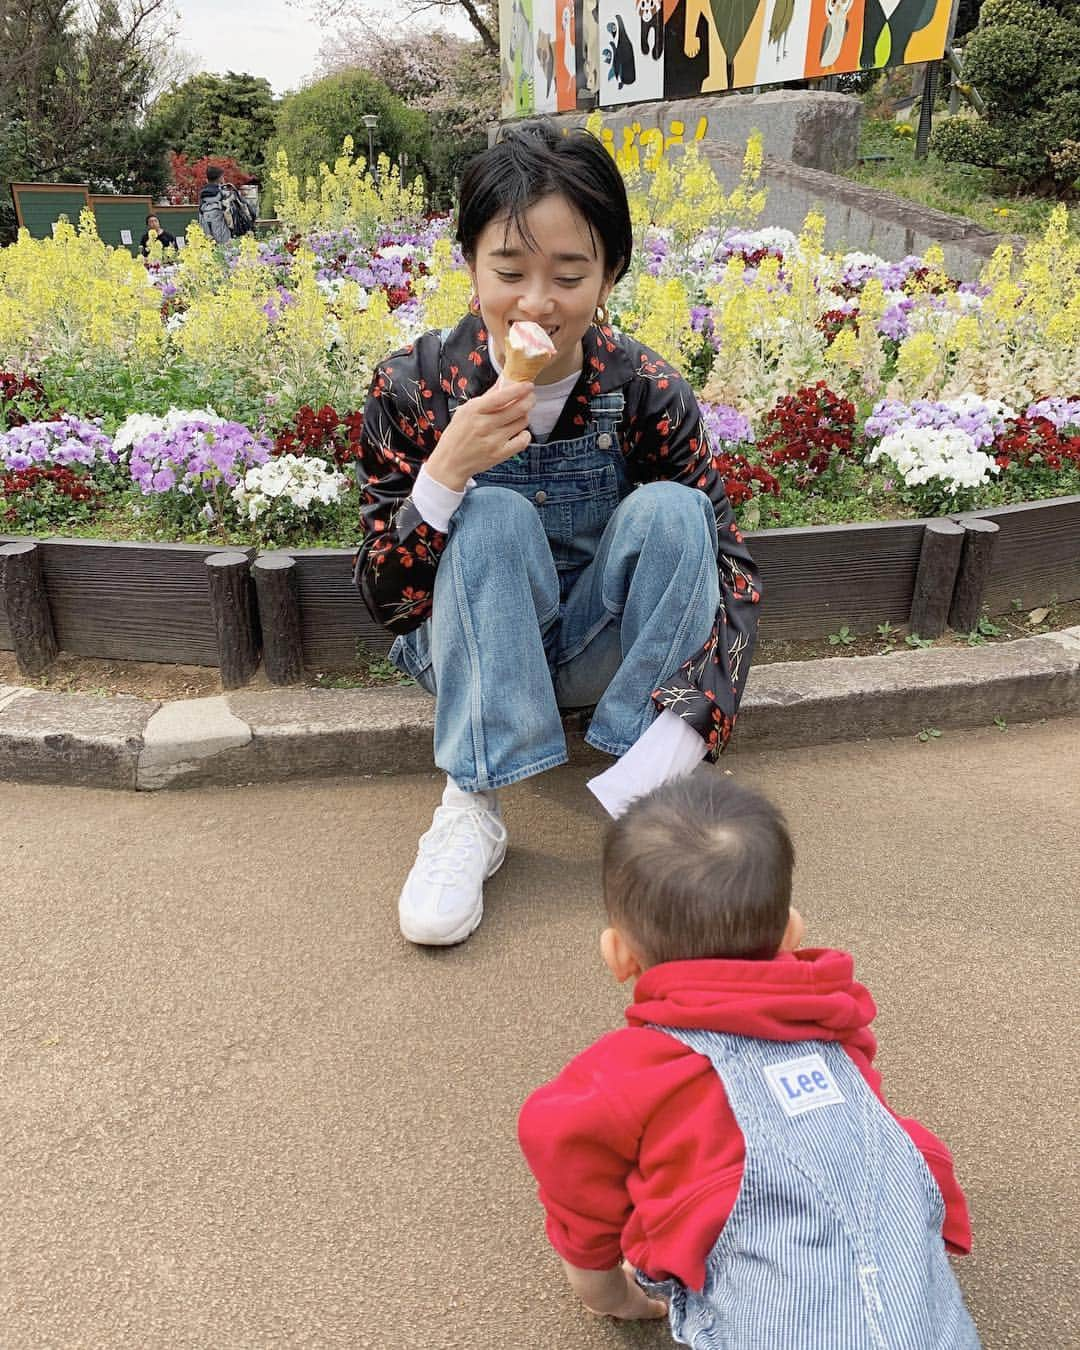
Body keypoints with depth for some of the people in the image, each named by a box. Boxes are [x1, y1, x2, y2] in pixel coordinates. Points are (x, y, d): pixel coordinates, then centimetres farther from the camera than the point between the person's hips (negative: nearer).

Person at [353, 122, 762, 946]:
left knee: (671, 507, -26)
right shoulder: (413, 387, -16)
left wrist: (680, 732, -35)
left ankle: (641, 794, -22)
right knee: (494, 513, -30)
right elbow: (383, 600, -15)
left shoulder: (648, 394, -15)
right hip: (474, 647, 0)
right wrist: (445, 474, -34)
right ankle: (472, 810, -25)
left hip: (603, 648, 1)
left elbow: (730, 569, -19)